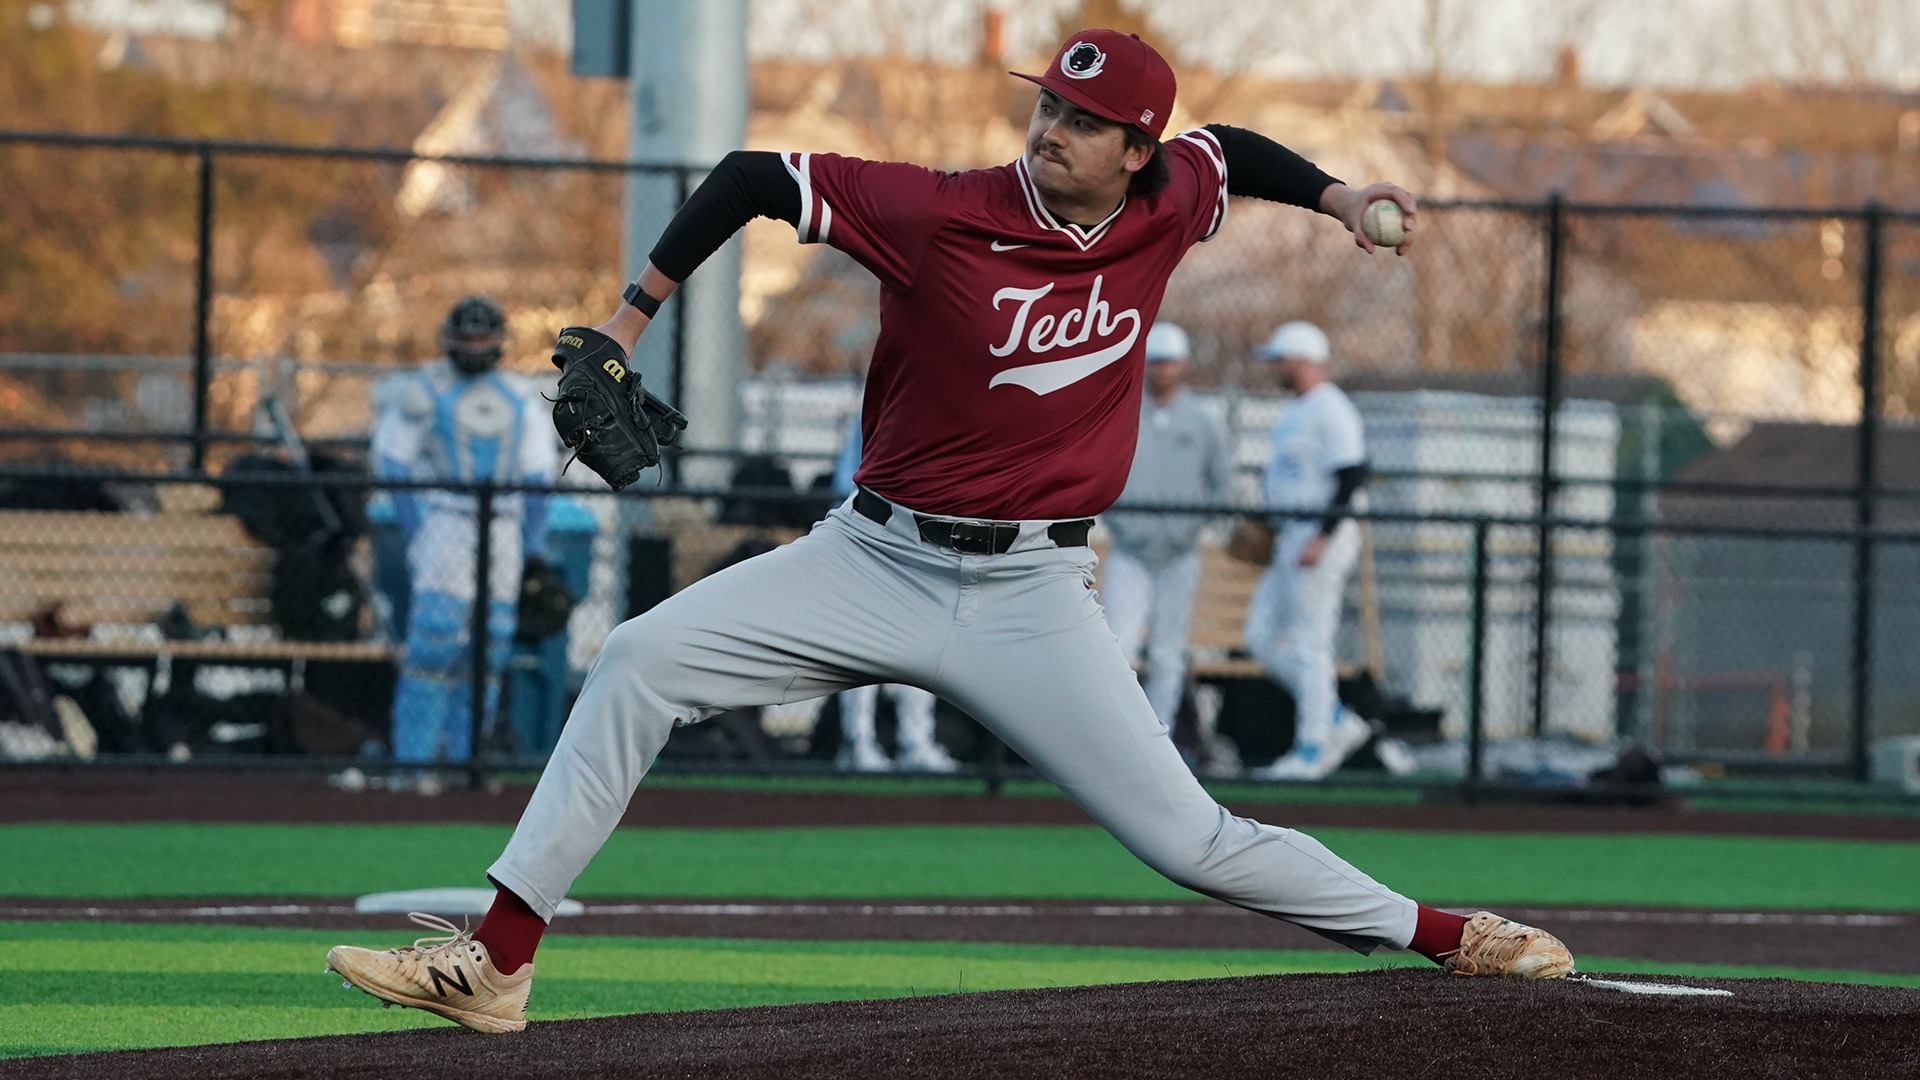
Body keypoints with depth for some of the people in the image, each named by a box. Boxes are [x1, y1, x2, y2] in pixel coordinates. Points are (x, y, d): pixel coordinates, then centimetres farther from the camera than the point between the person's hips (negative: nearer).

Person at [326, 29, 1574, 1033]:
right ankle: (498, 962, -15)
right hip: (878, 563, 0)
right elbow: (753, 177, -8)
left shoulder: (1163, 213, -2)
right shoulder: (942, 213, -13)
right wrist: (628, 322, -9)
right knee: (643, 661, -16)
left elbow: (1225, 151, 23)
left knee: (1188, 839, -7)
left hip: (1032, 596, 0)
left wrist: (1334, 194, 11)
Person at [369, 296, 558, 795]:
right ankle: (414, 759, -13)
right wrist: (414, 529, -10)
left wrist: (535, 543, 7)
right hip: (444, 523, -5)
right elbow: (392, 458, 0)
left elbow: (537, 473, 15)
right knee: (435, 636, -14)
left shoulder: (521, 398, 14)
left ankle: (465, 755, 12)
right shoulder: (423, 390, 0)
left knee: (489, 645, 4)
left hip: (503, 528, 5)